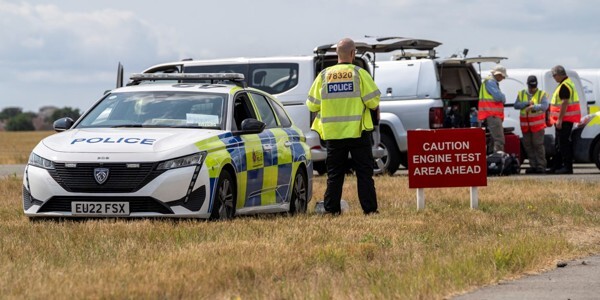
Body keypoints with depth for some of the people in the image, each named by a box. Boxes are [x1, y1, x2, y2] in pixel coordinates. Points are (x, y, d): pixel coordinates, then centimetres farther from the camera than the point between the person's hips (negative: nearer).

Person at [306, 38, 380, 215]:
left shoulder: (324, 75, 1)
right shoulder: (359, 74, -6)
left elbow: (312, 105, 3)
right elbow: (373, 101, -9)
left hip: (333, 133, 2)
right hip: (358, 132, -2)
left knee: (334, 174, 9)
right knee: (364, 173, 4)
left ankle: (331, 209, 6)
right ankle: (369, 209, 2)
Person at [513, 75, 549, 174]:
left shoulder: (542, 94, 3)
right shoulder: (521, 94, 12)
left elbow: (544, 106, -13)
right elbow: (516, 105, -1)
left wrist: (533, 107, -27)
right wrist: (527, 103, -14)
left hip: (537, 124, -4)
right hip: (525, 124, 4)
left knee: (538, 144, -8)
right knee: (528, 145, 5)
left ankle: (541, 166, -5)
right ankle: (533, 166, 12)